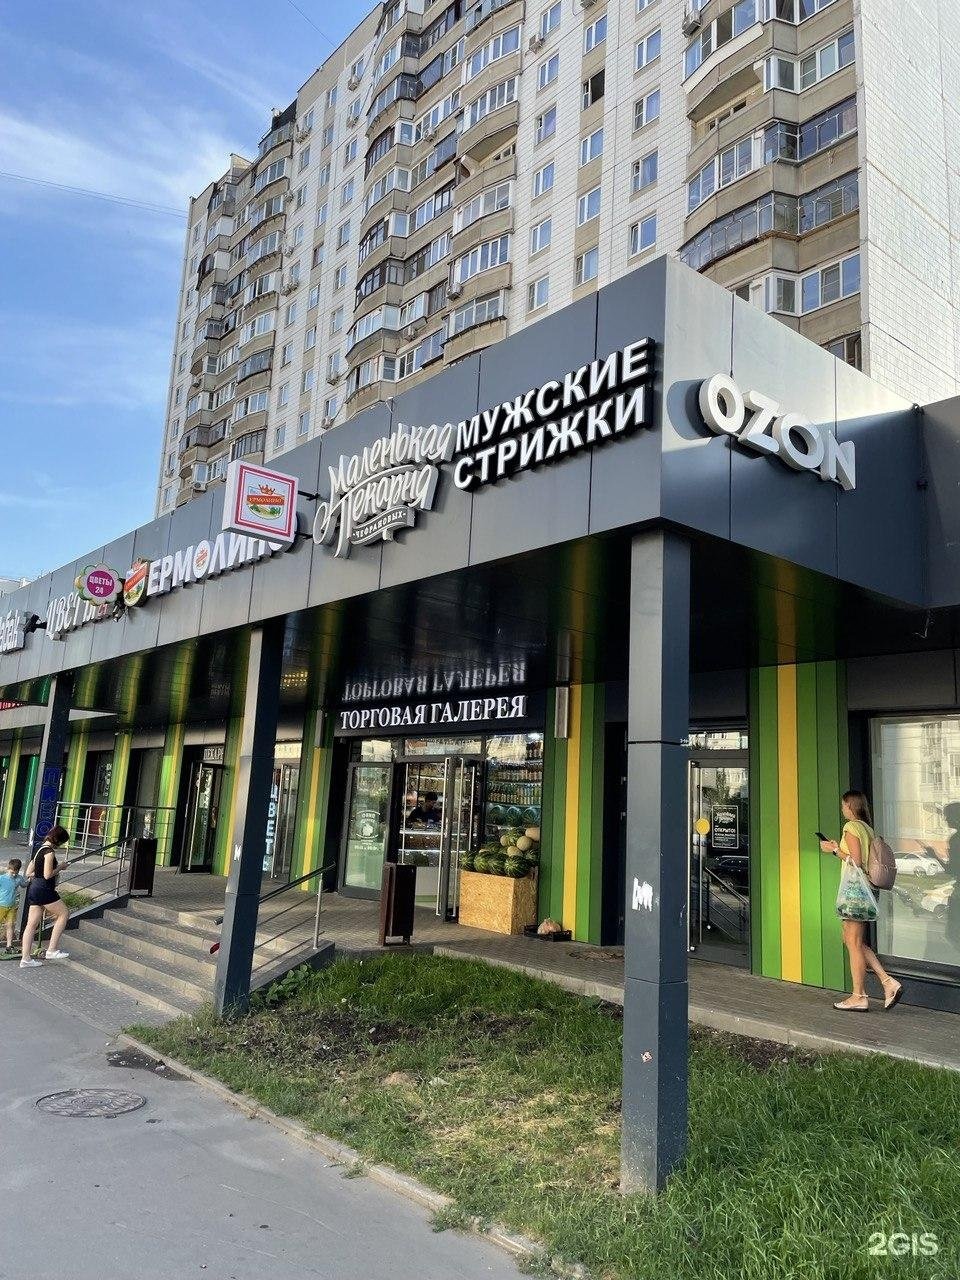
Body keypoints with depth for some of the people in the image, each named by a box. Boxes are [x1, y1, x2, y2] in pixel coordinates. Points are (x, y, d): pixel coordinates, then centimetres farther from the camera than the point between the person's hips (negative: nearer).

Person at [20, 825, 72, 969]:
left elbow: (28, 873, 18)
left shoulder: (39, 850, 15)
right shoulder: (49, 851, -13)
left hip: (33, 888, 9)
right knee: (63, 913, 2)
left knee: (32, 924, 8)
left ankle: (25, 959, 9)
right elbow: (48, 875, -19)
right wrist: (60, 867, -5)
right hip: (44, 889, -9)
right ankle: (52, 950, 0)